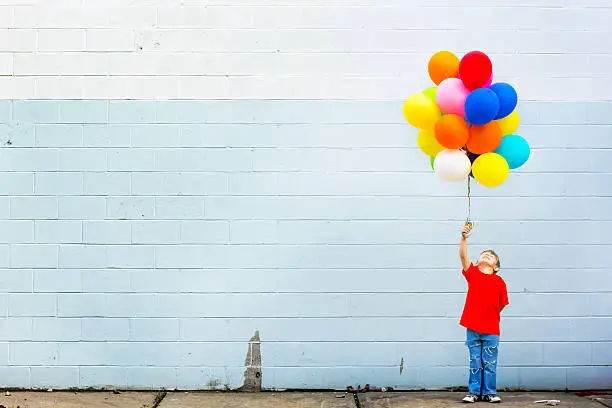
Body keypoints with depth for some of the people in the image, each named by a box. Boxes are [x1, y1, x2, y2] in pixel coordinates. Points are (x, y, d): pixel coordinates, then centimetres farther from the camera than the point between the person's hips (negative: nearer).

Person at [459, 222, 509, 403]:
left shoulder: (499, 281, 1)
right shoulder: (472, 274, 0)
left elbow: (501, 304, 5)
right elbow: (463, 256, -14)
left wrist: (491, 315, -1)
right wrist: (464, 237, -26)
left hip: (491, 330, 0)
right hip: (473, 328, 0)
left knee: (490, 363, 6)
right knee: (475, 363, 8)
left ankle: (490, 392, 17)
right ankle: (474, 392, 16)